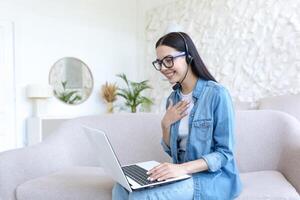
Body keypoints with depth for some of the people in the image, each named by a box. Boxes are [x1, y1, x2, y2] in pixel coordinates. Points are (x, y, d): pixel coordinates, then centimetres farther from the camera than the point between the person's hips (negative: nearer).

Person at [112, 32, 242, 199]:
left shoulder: (217, 94, -14)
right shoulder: (173, 98, 7)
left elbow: (225, 152, -15)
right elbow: (171, 150, 12)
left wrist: (184, 168, -28)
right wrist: (166, 124, -7)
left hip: (213, 177, -5)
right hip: (182, 174, 6)